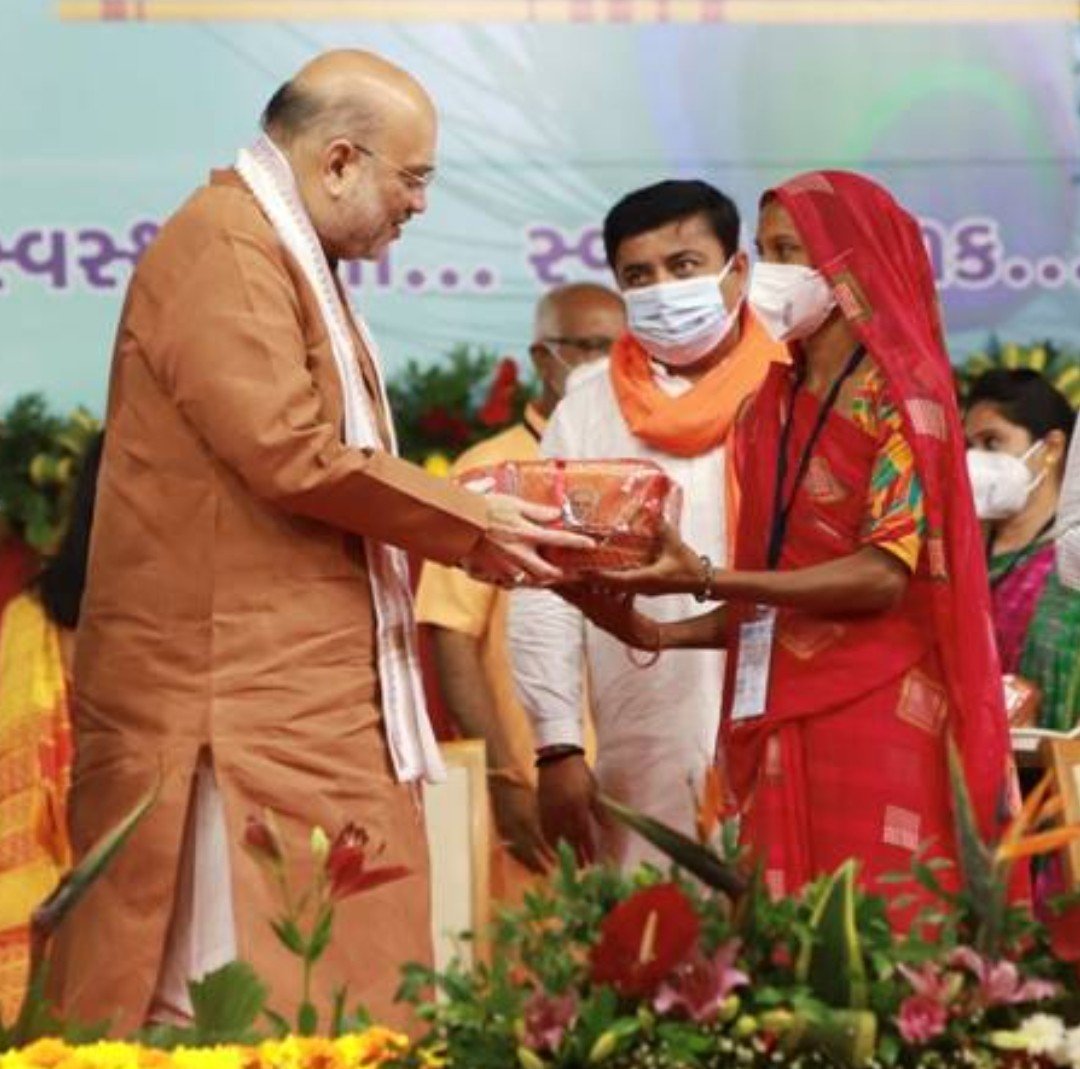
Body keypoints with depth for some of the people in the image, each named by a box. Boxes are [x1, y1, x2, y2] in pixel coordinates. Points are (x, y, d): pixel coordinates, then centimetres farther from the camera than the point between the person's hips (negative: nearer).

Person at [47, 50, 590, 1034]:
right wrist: (465, 520, -9)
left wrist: (462, 528, 9)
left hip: (313, 690, 10)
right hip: (242, 690, -10)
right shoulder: (223, 248, -13)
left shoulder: (297, 258, 21)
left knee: (346, 987, 6)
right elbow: (289, 453, -20)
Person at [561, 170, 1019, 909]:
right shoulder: (771, 408, 17)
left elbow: (884, 575, -14)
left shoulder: (901, 395, -2)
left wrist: (708, 581, -20)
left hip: (872, 714, -6)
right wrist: (658, 634, 0)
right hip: (779, 720, 6)